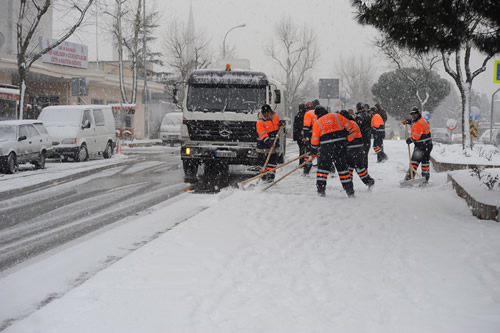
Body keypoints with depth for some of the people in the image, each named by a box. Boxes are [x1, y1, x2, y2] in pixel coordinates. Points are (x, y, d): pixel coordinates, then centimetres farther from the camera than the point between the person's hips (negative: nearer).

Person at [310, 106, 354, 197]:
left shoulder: (317, 123, 6)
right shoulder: (337, 116, 9)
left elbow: (315, 140, 8)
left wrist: (313, 152, 20)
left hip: (326, 148, -2)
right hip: (340, 145, 2)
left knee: (323, 167, 11)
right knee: (342, 167, 9)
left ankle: (321, 190, 6)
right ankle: (350, 191, 9)